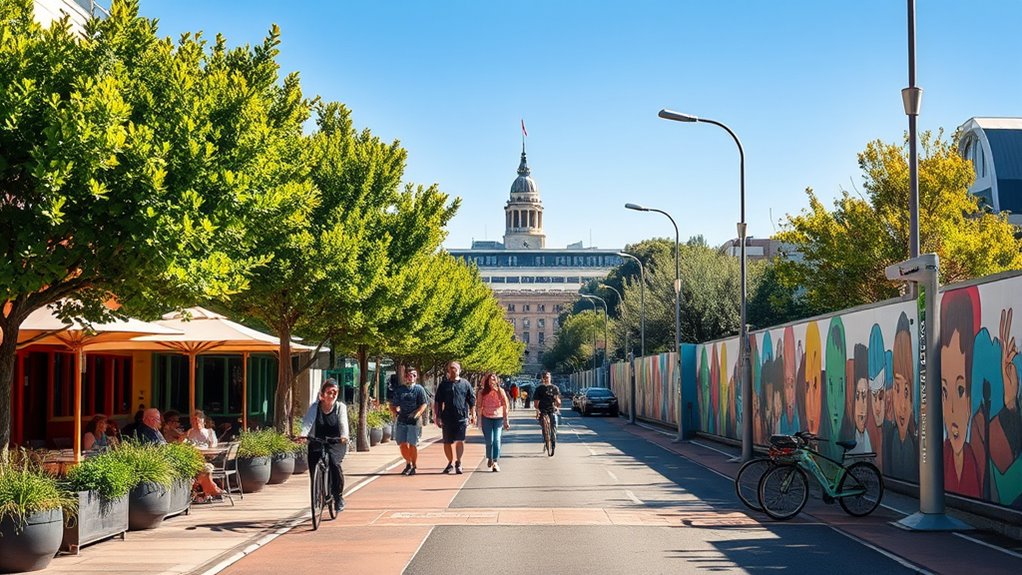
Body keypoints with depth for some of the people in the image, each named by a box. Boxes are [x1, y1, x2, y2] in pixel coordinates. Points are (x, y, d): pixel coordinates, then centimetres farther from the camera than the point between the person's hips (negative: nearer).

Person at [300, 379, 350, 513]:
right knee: (313, 466, -12)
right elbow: (307, 422, -12)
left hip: (336, 443, -2)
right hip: (317, 443, 2)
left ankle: (338, 497, -8)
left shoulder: (340, 407, 1)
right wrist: (303, 435, -33)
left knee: (334, 463, -26)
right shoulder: (315, 407, 1)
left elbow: (343, 423, -14)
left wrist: (344, 436, -34)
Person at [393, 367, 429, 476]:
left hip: (414, 421, -4)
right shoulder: (399, 389, 12)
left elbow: (424, 404, -4)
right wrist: (395, 412, -2)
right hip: (401, 420, 4)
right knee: (402, 444, 2)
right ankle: (408, 464, 21)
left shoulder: (419, 389, 1)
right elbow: (393, 404, 17)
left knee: (412, 444, -4)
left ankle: (414, 466, 10)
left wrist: (416, 414, -17)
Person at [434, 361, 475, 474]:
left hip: (461, 417, -2)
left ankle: (458, 463, 5)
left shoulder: (465, 384, 7)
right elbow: (438, 402, 10)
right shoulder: (443, 385, 9)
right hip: (447, 417, 2)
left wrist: (472, 415, 4)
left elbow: (472, 401, 9)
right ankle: (451, 462, 24)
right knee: (447, 442, 7)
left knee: (460, 441, -8)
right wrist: (438, 417, 6)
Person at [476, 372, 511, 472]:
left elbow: (505, 406, 2)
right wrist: (479, 420, 0)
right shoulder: (482, 392, 0)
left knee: (497, 440, -10)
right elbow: (479, 407, 3)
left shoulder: (500, 391, -1)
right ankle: (489, 458, 27)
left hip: (498, 418, -1)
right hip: (486, 418, 1)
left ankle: (495, 462, -7)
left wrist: (506, 421, 1)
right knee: (489, 440, 2)